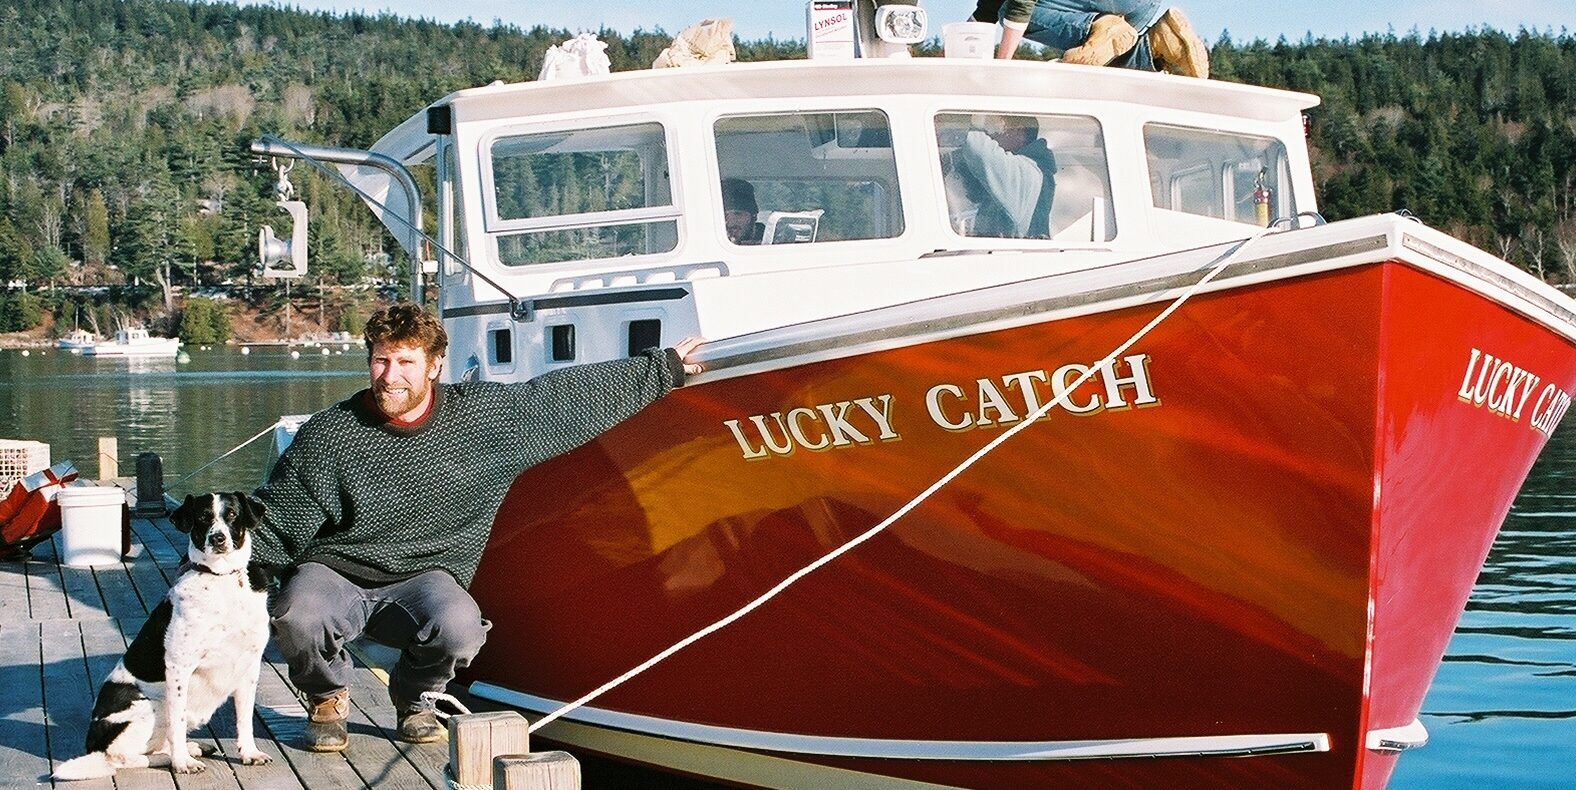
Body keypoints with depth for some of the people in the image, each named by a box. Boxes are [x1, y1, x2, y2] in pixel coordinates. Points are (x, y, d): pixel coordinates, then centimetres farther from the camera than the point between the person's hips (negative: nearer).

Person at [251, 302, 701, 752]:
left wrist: (664, 369, 12)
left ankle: (414, 699, 5)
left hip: (422, 576, 1)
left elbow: (569, 394, 7)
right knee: (297, 617, -35)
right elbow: (274, 521, -1)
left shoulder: (484, 416, -1)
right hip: (333, 571, 0)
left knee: (460, 627, -34)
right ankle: (327, 699, 5)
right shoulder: (328, 436, -5)